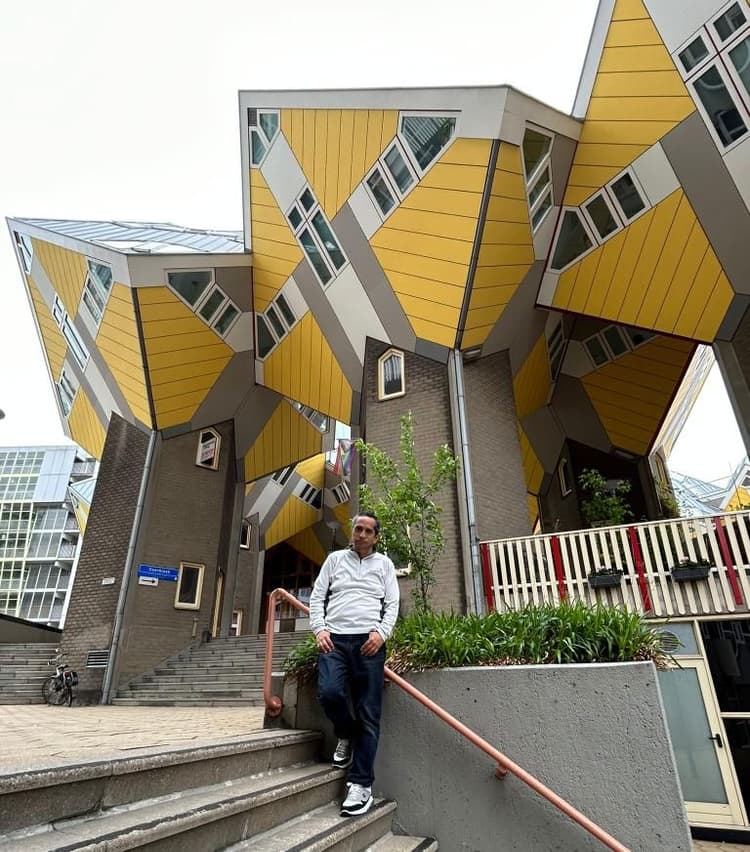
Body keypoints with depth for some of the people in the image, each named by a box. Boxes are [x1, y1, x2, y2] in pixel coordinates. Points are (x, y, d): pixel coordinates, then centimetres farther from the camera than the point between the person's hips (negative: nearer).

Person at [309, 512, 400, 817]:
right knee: (329, 693, -21)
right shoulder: (335, 559, 15)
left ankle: (361, 784, 7)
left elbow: (392, 604, 8)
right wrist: (319, 629, -4)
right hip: (334, 638, 1)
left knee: (368, 715, -3)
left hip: (369, 642, 0)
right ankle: (346, 736, 11)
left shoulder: (384, 563, 14)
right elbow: (317, 596, 11)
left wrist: (381, 633, -8)